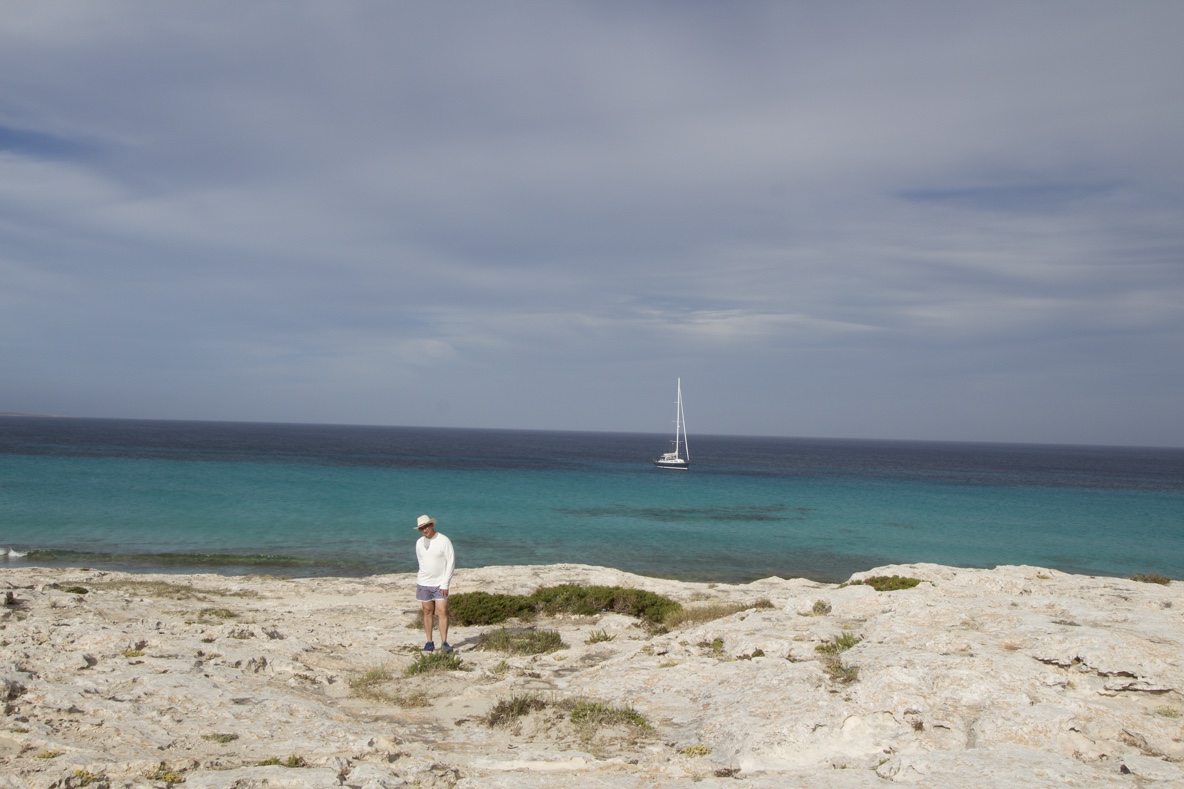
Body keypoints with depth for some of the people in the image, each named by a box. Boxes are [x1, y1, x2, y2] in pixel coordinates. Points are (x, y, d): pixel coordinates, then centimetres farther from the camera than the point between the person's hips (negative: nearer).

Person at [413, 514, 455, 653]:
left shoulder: (444, 541, -10)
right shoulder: (419, 542, 3)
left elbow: (451, 562, -9)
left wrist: (445, 584, -13)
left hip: (440, 584, -3)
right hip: (424, 583, 4)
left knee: (442, 611, -8)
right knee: (427, 611, 7)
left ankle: (444, 643, -3)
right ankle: (429, 642, 13)